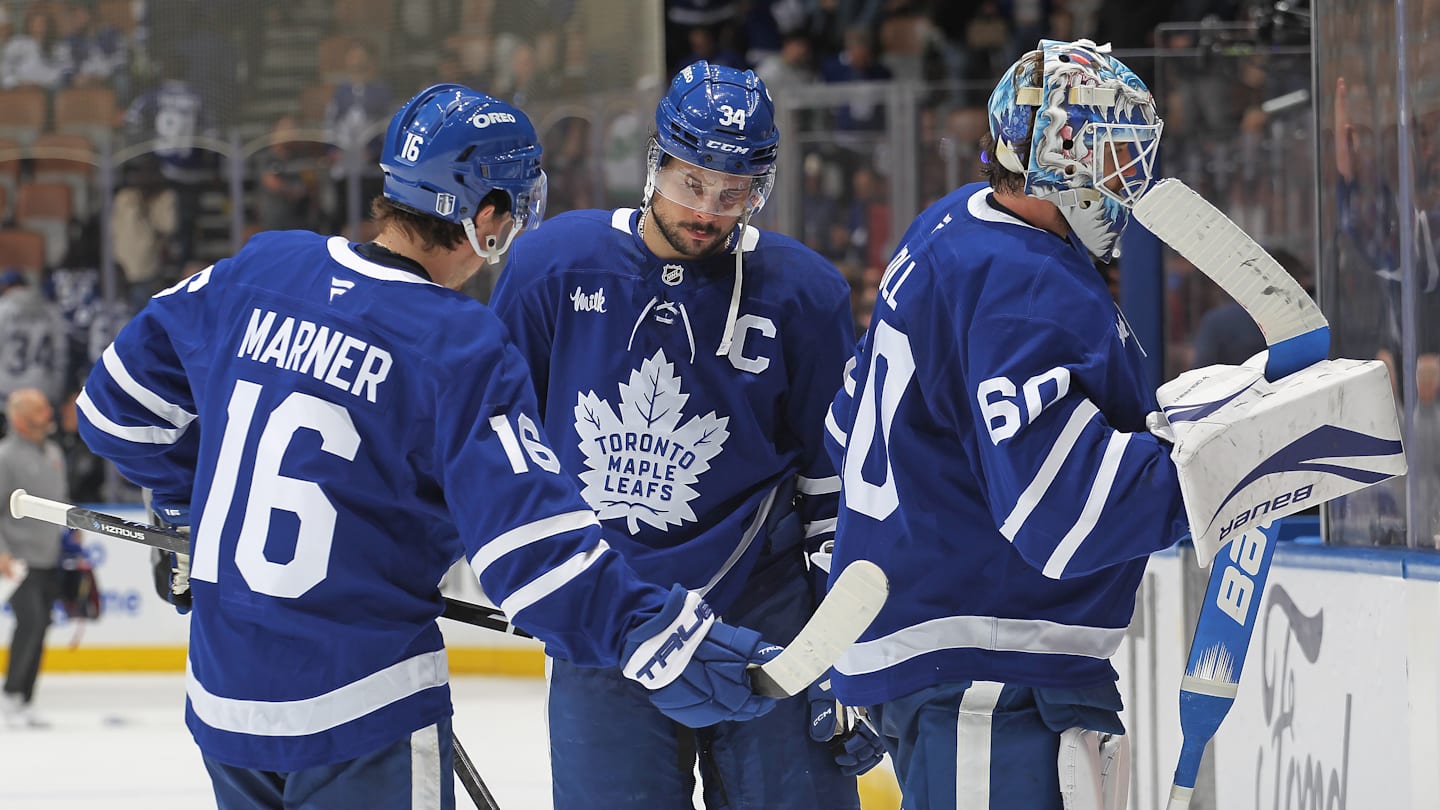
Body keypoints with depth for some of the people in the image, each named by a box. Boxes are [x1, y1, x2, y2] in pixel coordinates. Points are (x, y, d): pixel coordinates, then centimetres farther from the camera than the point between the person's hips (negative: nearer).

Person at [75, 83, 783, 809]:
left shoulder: (260, 270, 2)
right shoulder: (459, 350, -15)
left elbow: (123, 404, 14)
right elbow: (530, 541, -22)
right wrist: (672, 644, -23)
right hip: (361, 716, -6)